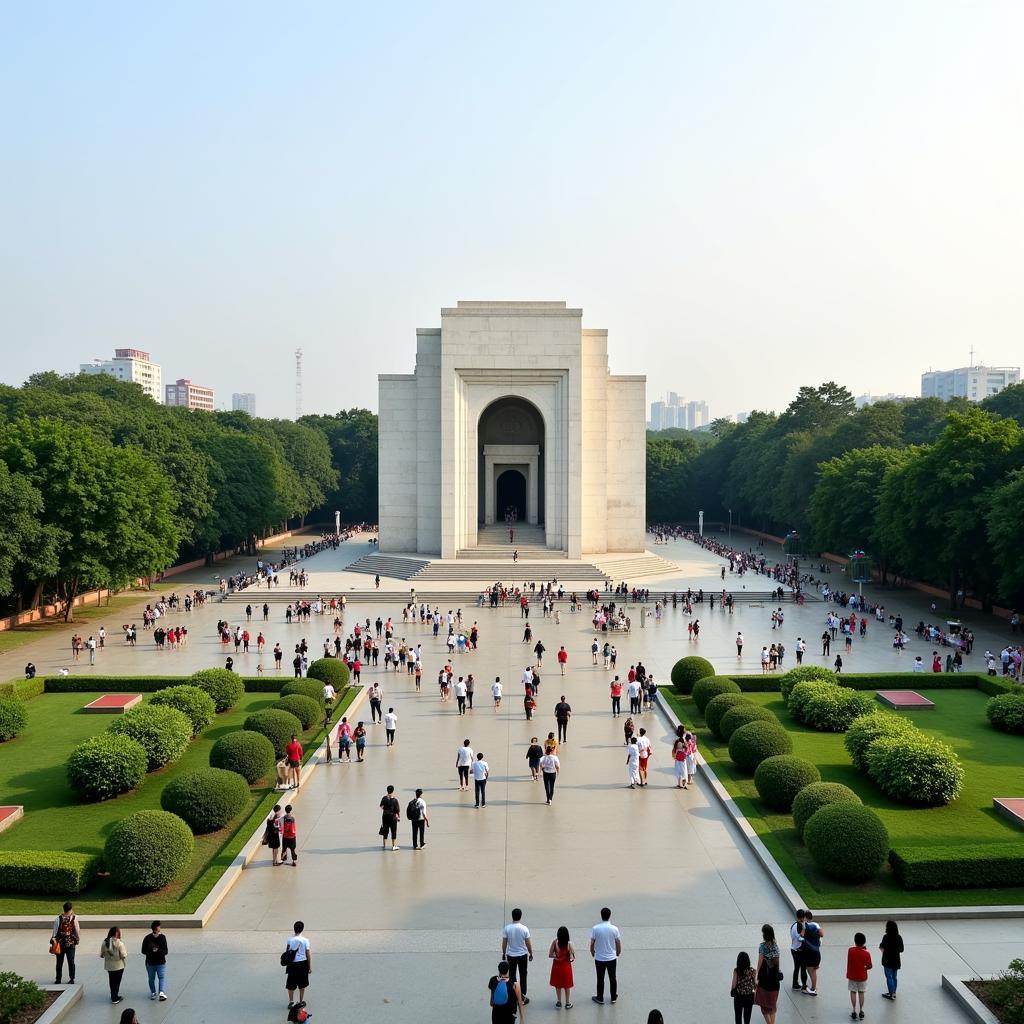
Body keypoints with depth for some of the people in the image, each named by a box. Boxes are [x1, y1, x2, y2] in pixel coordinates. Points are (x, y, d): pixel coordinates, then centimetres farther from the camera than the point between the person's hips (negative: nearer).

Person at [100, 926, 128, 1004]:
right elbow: (124, 955, -20)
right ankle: (115, 999, 18)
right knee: (117, 982, 11)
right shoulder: (119, 943, -22)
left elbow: (101, 955, -3)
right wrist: (125, 952, 1)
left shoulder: (104, 942, -11)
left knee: (112, 981, 22)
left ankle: (113, 996, 36)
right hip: (118, 966, -4)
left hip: (109, 966, 4)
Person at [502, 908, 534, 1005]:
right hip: (522, 955, 0)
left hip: (511, 955, 0)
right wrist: (531, 954, 8)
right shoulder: (524, 928, -16)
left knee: (512, 976, 15)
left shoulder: (506, 928, -14)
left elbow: (504, 943, -6)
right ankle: (522, 997, 18)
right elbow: (528, 943, -8)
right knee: (523, 976, 13)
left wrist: (503, 954, 10)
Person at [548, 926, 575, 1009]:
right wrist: (570, 959, 6)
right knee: (567, 985, 17)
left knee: (558, 985, 19)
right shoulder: (569, 944, -19)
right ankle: (567, 1003, 26)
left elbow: (550, 955, -13)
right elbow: (572, 957, -15)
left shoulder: (555, 943, -17)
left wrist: (556, 956, 3)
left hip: (557, 966, 1)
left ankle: (559, 1002, 30)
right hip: (566, 966, -1)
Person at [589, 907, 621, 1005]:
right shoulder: (614, 929, -14)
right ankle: (613, 997, 29)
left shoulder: (595, 928, -16)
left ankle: (600, 998, 25)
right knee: (613, 978, 17)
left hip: (599, 959, -1)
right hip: (612, 958, 1)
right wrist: (618, 953, 15)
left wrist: (592, 953, 10)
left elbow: (592, 943, -10)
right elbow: (618, 944, -4)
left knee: (600, 979, 13)